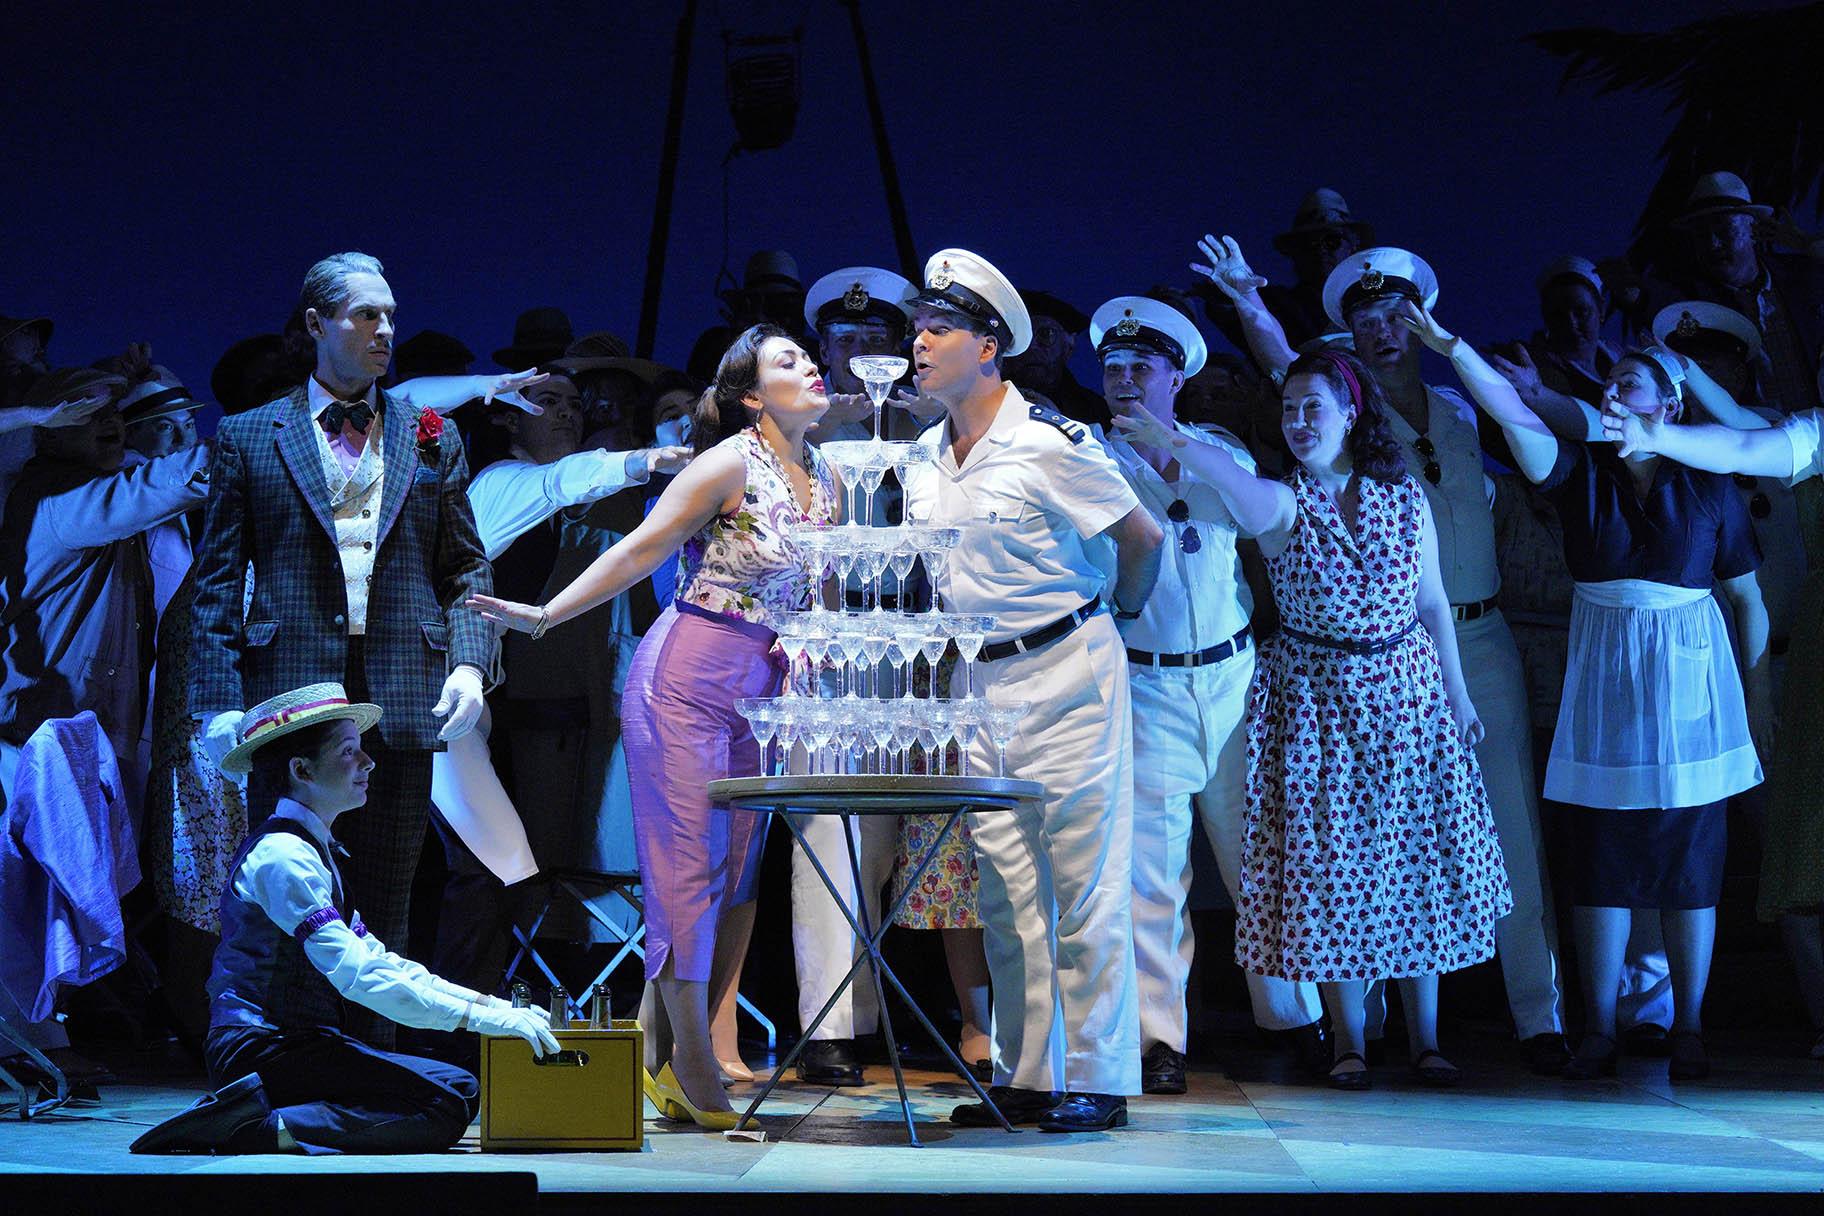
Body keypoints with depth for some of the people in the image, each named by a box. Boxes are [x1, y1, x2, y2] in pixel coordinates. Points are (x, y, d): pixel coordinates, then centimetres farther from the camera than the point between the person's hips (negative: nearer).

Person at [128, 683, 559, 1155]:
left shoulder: (315, 849, 18)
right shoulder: (283, 855, -15)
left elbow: (372, 956, 18)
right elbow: (357, 975, -23)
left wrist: (486, 1002, 7)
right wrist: (478, 1017, -22)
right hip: (263, 1051, -10)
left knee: (460, 1087, 7)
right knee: (444, 1111, -19)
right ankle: (265, 1128, -19)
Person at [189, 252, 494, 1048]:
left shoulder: (428, 439, 14)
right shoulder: (249, 438, 8)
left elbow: (466, 569, 14)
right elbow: (217, 582, 4)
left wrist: (469, 662, -4)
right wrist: (220, 702, -5)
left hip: (404, 700, 2)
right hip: (293, 694, -2)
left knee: (385, 905, 5)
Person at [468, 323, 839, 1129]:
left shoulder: (827, 483, 12)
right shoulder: (730, 465, -9)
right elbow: (642, 551, -8)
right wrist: (545, 615, -12)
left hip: (761, 692, 7)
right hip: (687, 678, -7)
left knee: (738, 875, 3)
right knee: (688, 867, -6)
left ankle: (668, 1052, 9)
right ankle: (694, 1078, -2)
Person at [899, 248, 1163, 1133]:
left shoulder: (1050, 444, -14)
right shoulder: (926, 459, 8)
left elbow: (1142, 536, -4)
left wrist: (1123, 612, 10)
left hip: (1067, 671, -7)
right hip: (980, 682, 7)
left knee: (1084, 881, -3)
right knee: (1006, 891, 8)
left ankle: (1097, 1080, 2)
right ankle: (1025, 1076, 15)